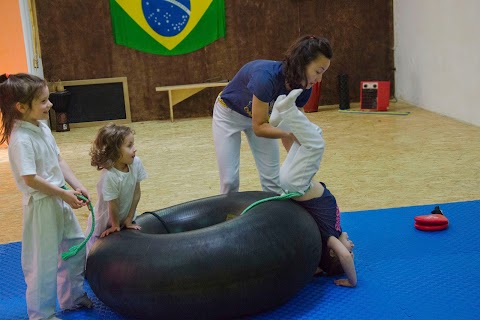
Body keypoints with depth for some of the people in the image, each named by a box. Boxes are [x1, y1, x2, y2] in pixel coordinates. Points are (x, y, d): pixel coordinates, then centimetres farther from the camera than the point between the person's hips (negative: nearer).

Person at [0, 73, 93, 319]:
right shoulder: (21, 139, -23)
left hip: (60, 199, 9)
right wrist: (64, 194, -18)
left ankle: (73, 297, 41)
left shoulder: (42, 127, 4)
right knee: (44, 262, 5)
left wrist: (77, 187, -1)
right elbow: (30, 179, -25)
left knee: (76, 248, 21)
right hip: (41, 204, -9)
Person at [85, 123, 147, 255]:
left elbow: (136, 193, -9)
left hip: (126, 216, 5)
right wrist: (116, 226, -10)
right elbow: (113, 204, -23)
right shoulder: (109, 176, -35)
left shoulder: (136, 163, -18)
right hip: (105, 223, -5)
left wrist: (129, 219, -5)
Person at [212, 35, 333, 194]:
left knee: (272, 179, -1)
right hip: (229, 114, -5)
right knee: (230, 180, -7)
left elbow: (287, 129, -12)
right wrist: (291, 132, -47)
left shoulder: (302, 88, -21)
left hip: (261, 114, 5)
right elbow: (258, 127, -33)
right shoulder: (267, 77, -40)